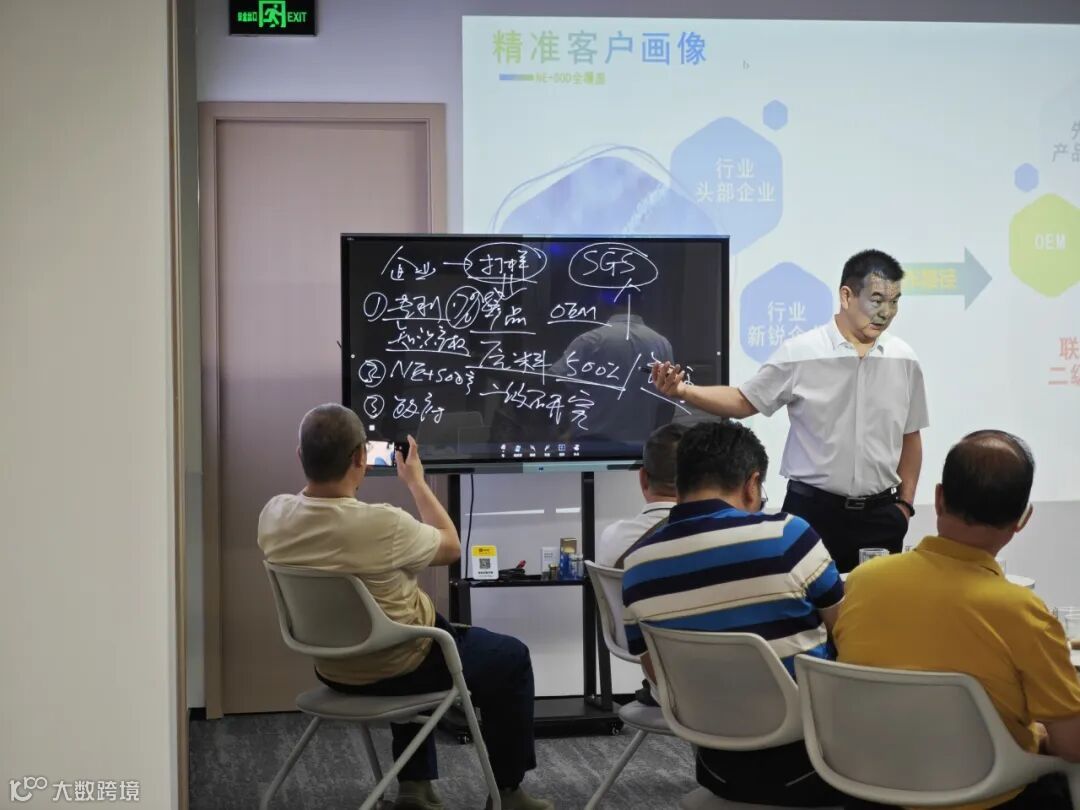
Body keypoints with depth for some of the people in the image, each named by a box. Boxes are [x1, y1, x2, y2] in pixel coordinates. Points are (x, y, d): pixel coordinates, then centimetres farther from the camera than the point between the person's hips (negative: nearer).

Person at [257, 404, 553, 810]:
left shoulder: (273, 515, -16)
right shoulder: (381, 525, -33)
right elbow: (451, 547, -12)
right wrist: (415, 481, -2)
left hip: (333, 669, 6)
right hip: (396, 670, -6)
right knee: (512, 657, 17)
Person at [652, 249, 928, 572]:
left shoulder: (904, 361, 3)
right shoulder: (799, 353, -6)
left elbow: (910, 436, 13)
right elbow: (744, 402, 0)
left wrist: (905, 503, 10)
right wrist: (683, 391, -15)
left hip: (879, 513, 3)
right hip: (813, 509, -3)